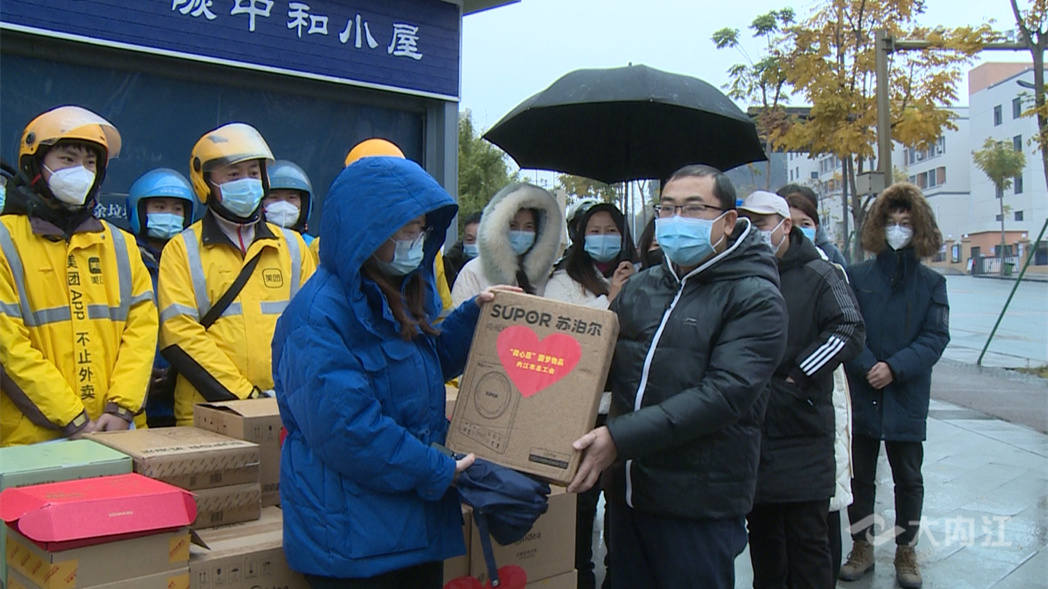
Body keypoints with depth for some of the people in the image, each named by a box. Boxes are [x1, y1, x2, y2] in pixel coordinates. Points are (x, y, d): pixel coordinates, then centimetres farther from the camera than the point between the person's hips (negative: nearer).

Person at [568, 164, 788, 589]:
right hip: (626, 493, 6)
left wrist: (620, 437, -26)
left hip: (699, 506, -5)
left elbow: (723, 395, -21)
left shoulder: (755, 298, -9)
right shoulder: (639, 288, 9)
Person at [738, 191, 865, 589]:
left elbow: (848, 331, -14)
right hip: (752, 430, 5)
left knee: (807, 541, 3)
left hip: (802, 435, -5)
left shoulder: (817, 275, -3)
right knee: (762, 535, 17)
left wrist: (798, 378, -17)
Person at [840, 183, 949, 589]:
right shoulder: (856, 277, 1)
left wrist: (895, 367, -18)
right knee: (859, 475, 10)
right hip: (862, 395, 0)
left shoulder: (931, 283, 3)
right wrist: (867, 367, -19)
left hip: (908, 398, 0)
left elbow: (936, 338, -5)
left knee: (908, 478, 10)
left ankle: (906, 551, 26)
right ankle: (862, 547, 25)